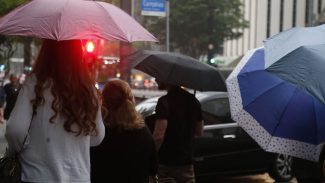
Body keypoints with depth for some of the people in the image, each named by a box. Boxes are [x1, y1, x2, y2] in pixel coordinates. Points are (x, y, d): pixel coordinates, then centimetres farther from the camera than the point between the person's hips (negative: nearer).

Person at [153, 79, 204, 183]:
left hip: (165, 164, -6)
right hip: (186, 162, 6)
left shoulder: (165, 102, -16)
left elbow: (159, 136, -24)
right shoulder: (193, 100, 6)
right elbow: (199, 132, 15)